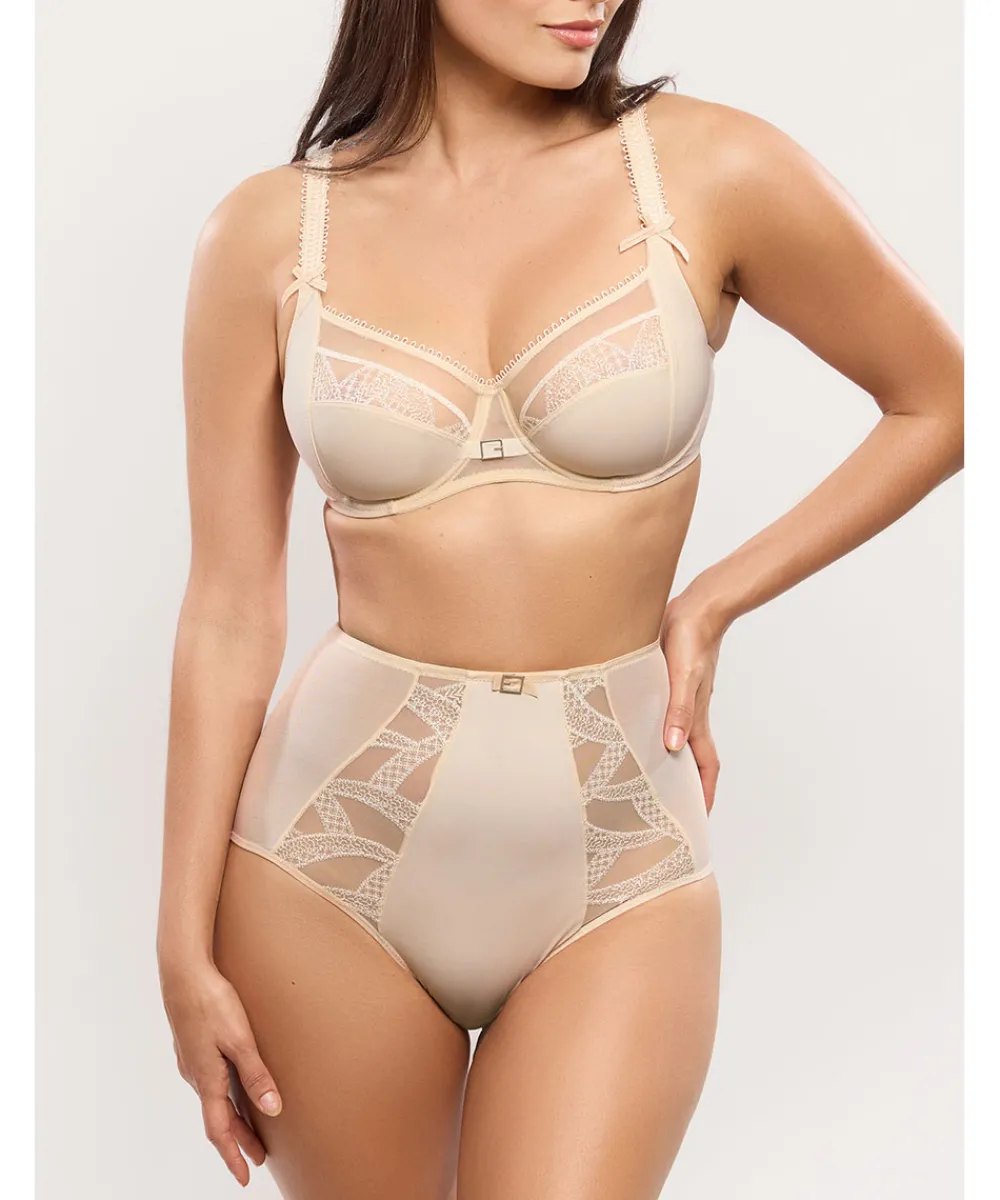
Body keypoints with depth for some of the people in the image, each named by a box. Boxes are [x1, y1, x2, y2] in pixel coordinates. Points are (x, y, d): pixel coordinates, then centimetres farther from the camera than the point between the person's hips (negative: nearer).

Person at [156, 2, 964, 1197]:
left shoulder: (710, 172, -4)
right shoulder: (269, 233, -2)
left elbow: (939, 401, 8)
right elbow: (230, 613, 0)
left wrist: (712, 602, 2)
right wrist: (186, 947, 1)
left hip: (617, 864, 0)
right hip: (333, 842, 1)